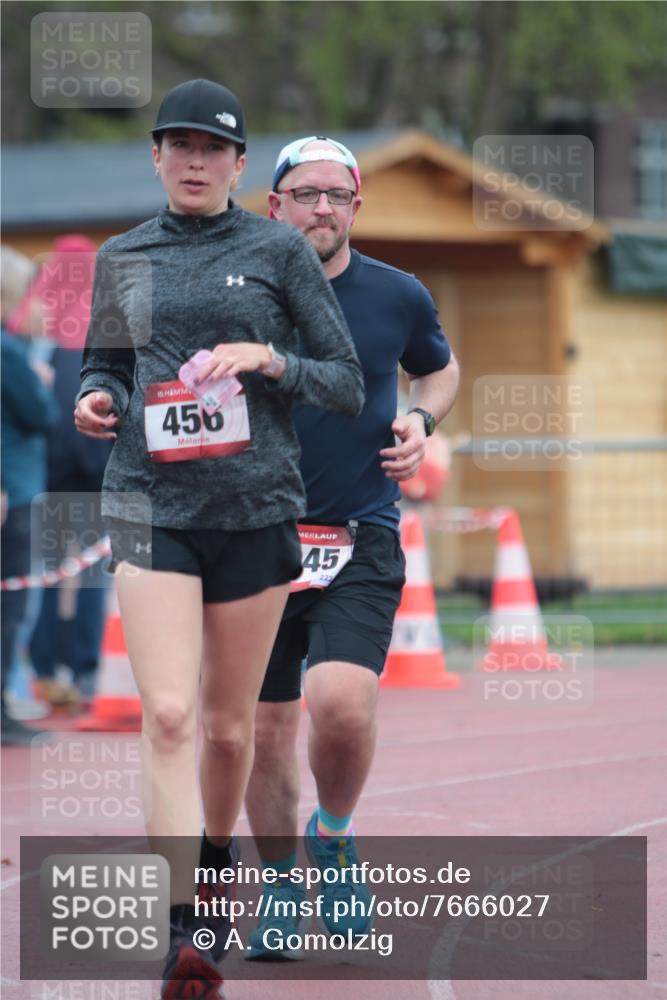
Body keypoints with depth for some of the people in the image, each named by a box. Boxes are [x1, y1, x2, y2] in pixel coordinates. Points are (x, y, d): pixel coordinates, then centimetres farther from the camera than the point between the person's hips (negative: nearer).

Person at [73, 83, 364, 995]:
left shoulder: (280, 252, 2)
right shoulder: (121, 260, 9)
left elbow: (349, 385, 3)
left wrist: (270, 360, -15)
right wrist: (95, 400, 0)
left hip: (257, 509, 0)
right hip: (152, 508, 0)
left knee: (229, 726, 10)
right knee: (168, 716, -15)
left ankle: (216, 857, 39)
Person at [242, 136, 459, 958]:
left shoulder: (399, 297, 2)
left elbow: (441, 368, 23)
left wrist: (421, 421, 4)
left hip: (362, 537, -1)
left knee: (341, 702, -21)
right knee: (265, 728, 5)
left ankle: (334, 837, 8)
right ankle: (284, 885, 26)